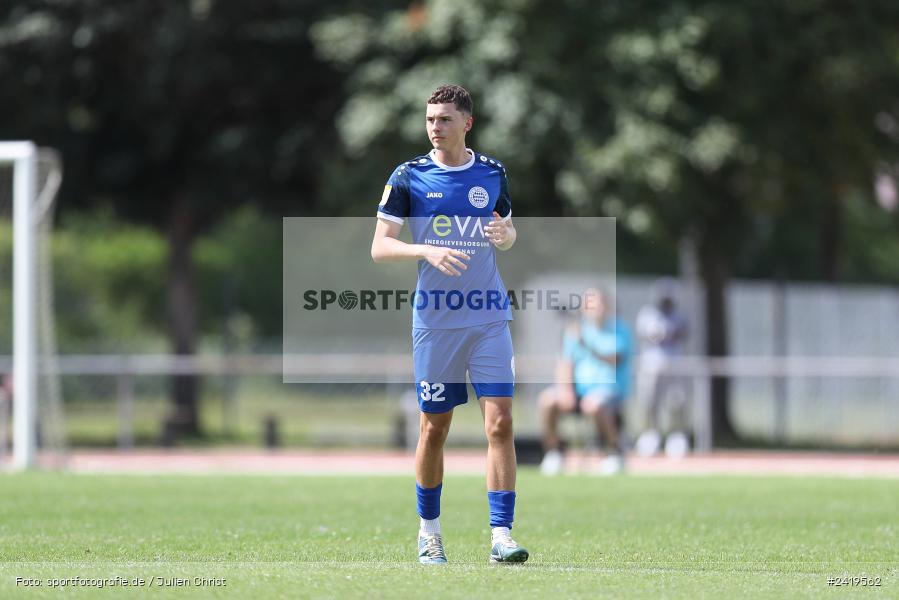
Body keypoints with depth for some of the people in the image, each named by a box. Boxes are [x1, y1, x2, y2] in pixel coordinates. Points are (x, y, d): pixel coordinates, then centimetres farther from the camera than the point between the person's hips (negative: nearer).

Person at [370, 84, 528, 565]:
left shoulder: (492, 173, 6)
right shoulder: (409, 176, -1)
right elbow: (379, 246, -3)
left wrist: (505, 233, -4)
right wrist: (427, 251, -20)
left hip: (489, 317, 1)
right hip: (435, 321, -1)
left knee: (500, 421, -9)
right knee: (434, 427, 5)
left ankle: (501, 536, -10)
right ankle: (429, 530, 22)